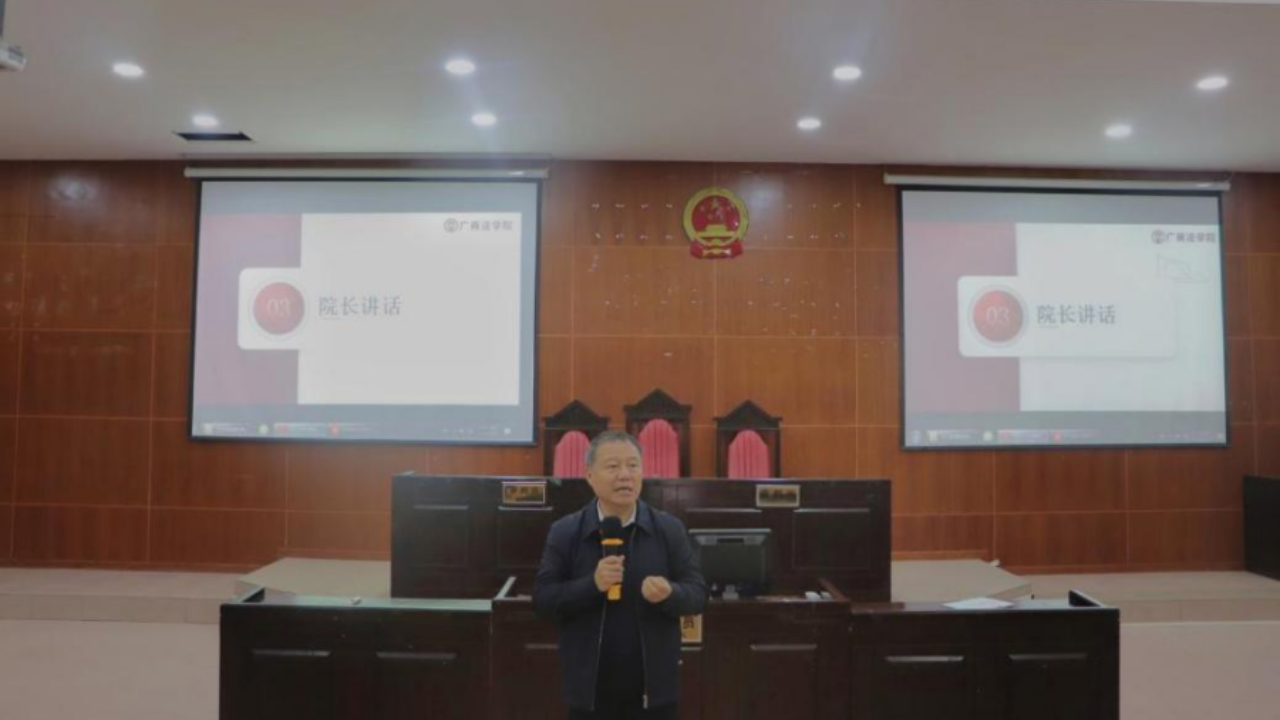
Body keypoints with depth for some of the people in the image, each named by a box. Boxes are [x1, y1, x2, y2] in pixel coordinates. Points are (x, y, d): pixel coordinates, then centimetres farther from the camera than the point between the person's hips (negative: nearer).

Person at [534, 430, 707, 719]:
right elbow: (542, 600, -5)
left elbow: (698, 594, -1)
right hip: (590, 687, 0)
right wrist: (592, 585, -22)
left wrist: (670, 593, -23)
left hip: (653, 686, 1)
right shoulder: (564, 532, -4)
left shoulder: (670, 529, -2)